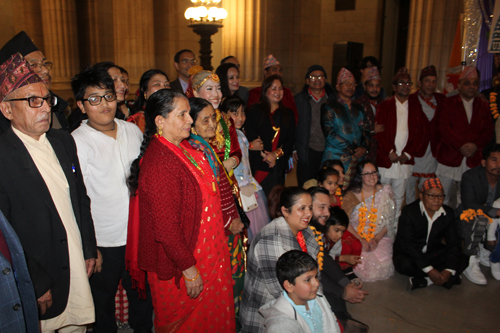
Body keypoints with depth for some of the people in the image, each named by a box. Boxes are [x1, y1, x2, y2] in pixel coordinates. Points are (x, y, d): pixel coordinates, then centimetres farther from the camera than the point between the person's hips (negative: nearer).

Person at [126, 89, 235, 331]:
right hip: (181, 265, -9)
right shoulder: (158, 162, -27)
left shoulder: (186, 148, 3)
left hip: (204, 254, 9)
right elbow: (165, 226, -26)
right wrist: (188, 269, -21)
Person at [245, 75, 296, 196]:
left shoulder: (288, 114, 16)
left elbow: (291, 139, 6)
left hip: (279, 166, 3)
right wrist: (265, 157, -11)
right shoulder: (255, 112, 4)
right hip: (258, 165, -3)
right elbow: (251, 138, -3)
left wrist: (277, 153, -11)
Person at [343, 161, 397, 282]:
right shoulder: (351, 195, -5)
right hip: (356, 237, -1)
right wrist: (360, 240, -16)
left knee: (383, 266, -18)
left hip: (380, 238, 2)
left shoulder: (385, 192, 1)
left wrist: (377, 239, -12)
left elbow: (389, 220, 2)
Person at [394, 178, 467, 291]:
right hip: (409, 254, -4)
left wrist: (449, 271, -22)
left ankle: (423, 281, -23)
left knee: (461, 260, -17)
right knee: (405, 264, -35)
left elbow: (454, 243, -6)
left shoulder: (448, 213, -4)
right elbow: (407, 244, -24)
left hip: (433, 253, 5)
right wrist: (429, 270, -29)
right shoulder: (409, 212, -18)